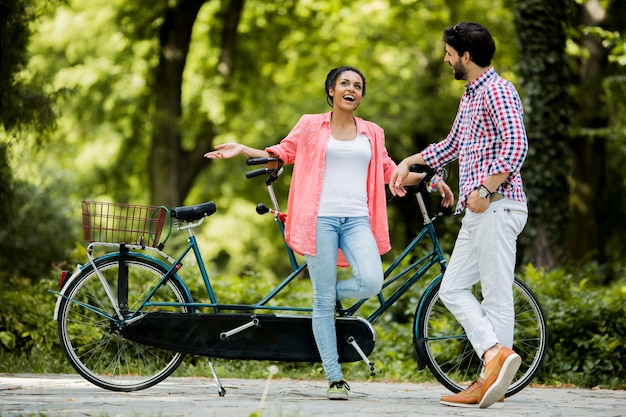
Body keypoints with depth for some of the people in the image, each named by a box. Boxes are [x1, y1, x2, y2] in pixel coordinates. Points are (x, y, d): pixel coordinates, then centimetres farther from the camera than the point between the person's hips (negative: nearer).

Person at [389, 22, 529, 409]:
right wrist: (408, 163, 32)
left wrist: (485, 190, -22)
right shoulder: (470, 96, 21)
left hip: (497, 207, -10)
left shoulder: (498, 91, -10)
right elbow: (453, 145, 35)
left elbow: (516, 145, -22)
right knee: (453, 289, 5)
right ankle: (495, 353, -3)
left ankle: (493, 382, -10)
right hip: (477, 212, 10)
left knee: (497, 294, -9)